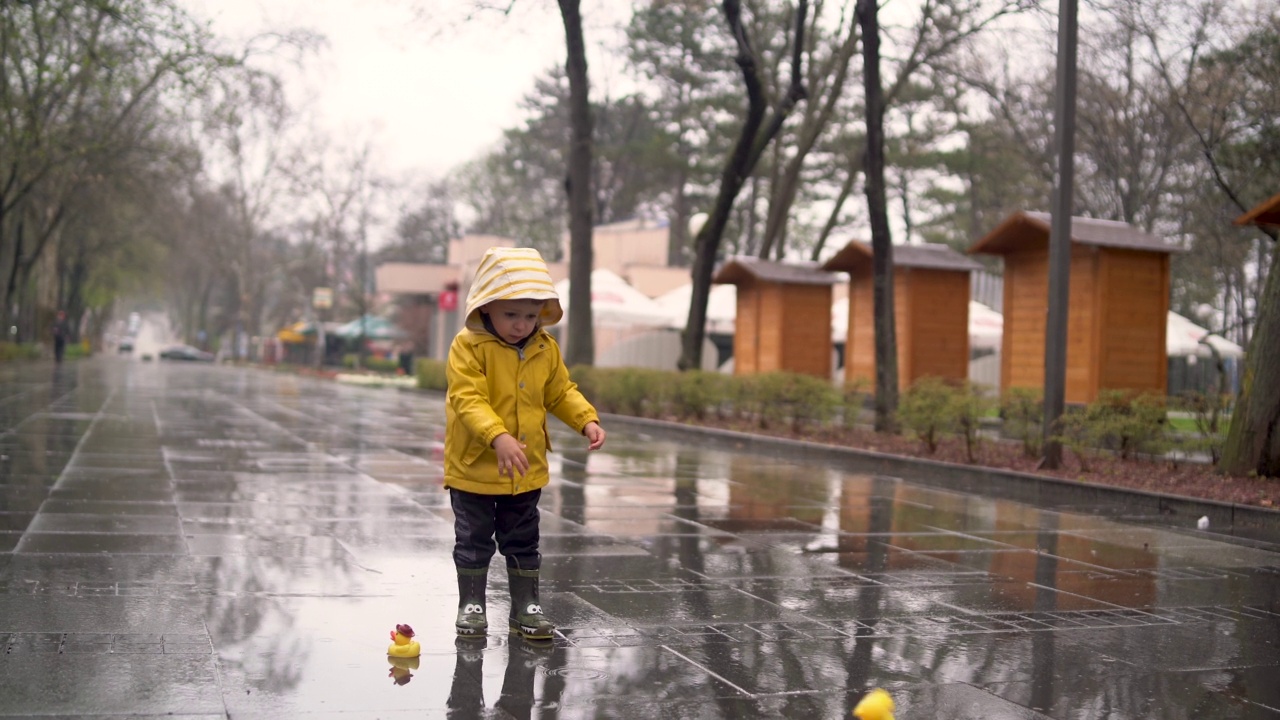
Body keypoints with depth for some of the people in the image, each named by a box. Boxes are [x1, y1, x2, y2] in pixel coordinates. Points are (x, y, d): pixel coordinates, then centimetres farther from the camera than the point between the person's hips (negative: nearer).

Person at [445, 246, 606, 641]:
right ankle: (471, 604, 24)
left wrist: (587, 420, -6)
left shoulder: (546, 349, -1)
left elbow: (561, 393, 11)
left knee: (523, 542, 14)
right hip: (474, 466, -4)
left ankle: (526, 606, 25)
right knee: (473, 540, 10)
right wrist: (498, 436, -39)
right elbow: (468, 399, -26)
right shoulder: (468, 346, -18)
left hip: (527, 469, 4)